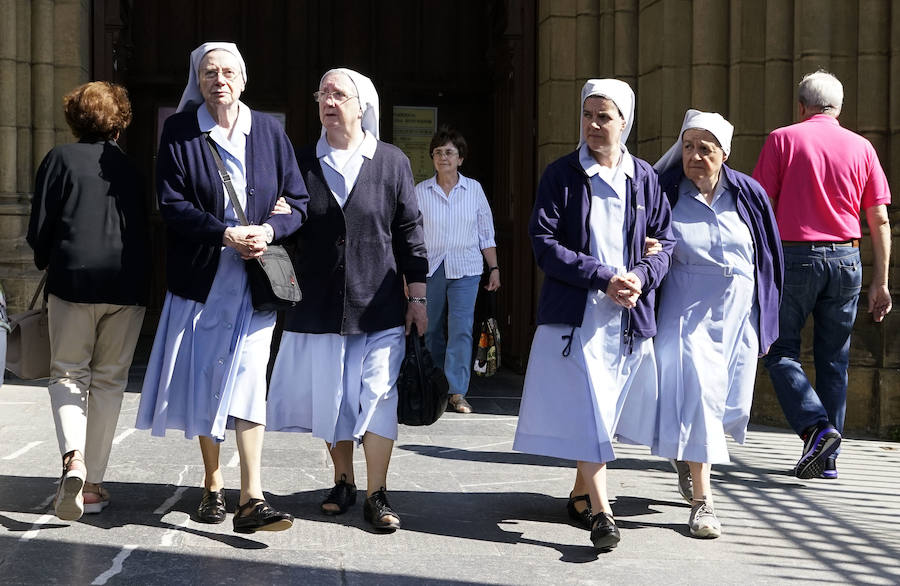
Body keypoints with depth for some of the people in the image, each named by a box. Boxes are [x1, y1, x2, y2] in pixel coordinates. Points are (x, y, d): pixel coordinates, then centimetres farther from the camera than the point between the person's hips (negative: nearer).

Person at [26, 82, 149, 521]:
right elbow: (144, 229, 12)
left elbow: (40, 228, -1)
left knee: (68, 374, 9)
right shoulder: (130, 167, 12)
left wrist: (46, 262, 17)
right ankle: (93, 484, 11)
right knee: (109, 380, 10)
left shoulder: (61, 159, 1)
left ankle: (73, 460, -17)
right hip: (128, 285, 3)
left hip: (74, 279, -2)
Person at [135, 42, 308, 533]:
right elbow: (171, 204, -7)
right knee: (204, 380, 6)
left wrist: (268, 230, -16)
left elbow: (298, 201, 4)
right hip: (200, 277, 0)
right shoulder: (179, 131, 1)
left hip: (255, 278, 0)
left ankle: (251, 499, -10)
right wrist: (225, 234, -19)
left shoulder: (269, 131, 5)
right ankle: (213, 485, 21)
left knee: (247, 378, -9)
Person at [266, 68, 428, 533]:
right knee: (330, 398, 9)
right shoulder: (301, 163, 6)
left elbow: (409, 232, 4)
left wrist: (417, 295, 3)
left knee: (377, 395, -2)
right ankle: (343, 482, 26)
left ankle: (376, 495, 7)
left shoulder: (392, 163, 3)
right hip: (318, 306, 2)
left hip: (379, 306, -2)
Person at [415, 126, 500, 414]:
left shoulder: (474, 189, 5)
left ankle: (457, 393, -8)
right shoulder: (420, 192, 4)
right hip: (430, 269, 1)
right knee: (431, 331, 7)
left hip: (465, 270, -1)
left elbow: (486, 232, 9)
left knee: (461, 330, -10)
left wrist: (494, 268, 6)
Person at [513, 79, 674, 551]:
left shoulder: (644, 177, 8)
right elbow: (544, 243, -7)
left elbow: (665, 241, 8)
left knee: (612, 410, 11)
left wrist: (640, 277, -13)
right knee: (584, 411, -8)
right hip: (575, 314, -3)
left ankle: (581, 490, 30)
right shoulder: (560, 175, -1)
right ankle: (601, 513, -6)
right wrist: (603, 278, -16)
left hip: (630, 317, 3)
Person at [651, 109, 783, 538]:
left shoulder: (747, 195, 1)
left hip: (738, 315, 3)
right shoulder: (664, 193, -6)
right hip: (688, 313, -3)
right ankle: (701, 502, -5)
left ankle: (688, 458, 40)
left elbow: (768, 260, 7)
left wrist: (766, 323, 8)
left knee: (731, 406, 10)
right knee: (695, 395, -12)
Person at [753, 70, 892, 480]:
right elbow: (879, 220, 6)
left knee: (781, 352, 7)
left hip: (795, 256, -3)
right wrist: (881, 282, 11)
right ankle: (828, 459, 13)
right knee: (834, 360, 10)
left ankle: (816, 427, -14)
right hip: (846, 260, 3)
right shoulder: (861, 147, 8)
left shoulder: (782, 140, 1)